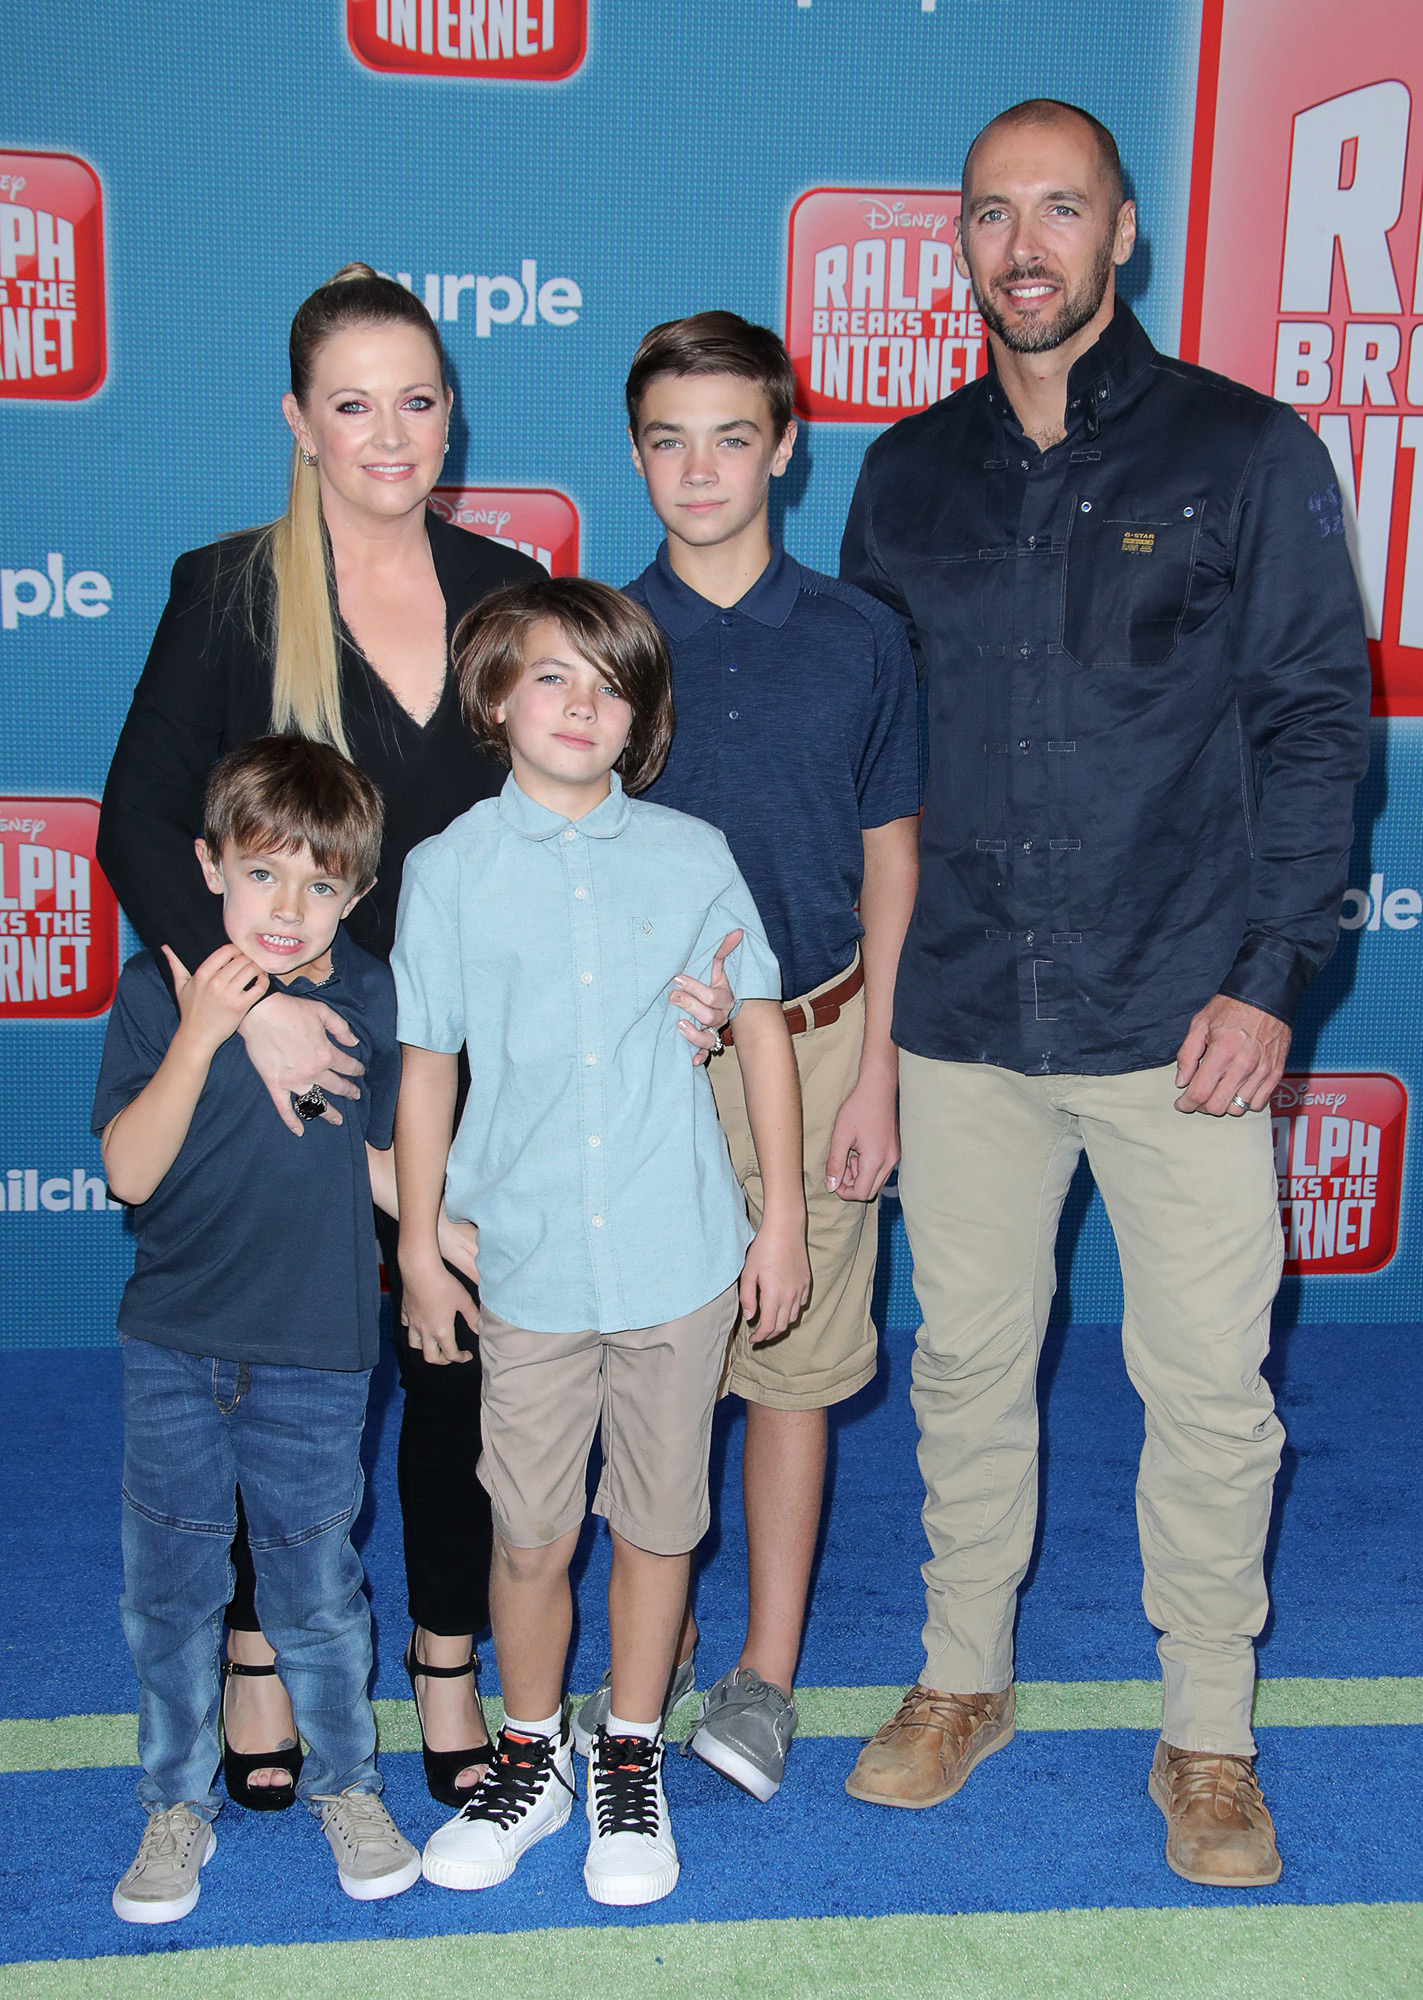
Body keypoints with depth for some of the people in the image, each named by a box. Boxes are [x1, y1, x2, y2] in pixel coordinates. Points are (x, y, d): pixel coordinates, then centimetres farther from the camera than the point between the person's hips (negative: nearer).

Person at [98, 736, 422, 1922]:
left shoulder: (370, 999, -3)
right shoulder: (159, 991, -8)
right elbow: (130, 1172, -15)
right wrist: (200, 1036, -23)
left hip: (313, 1351, 0)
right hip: (174, 1345, 0)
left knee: (316, 1586, 10)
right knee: (168, 1586, 10)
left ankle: (345, 1785, 33)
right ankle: (179, 1804, 30)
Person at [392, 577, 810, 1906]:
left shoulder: (693, 857, 1)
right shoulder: (448, 871, -1)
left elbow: (761, 1029, 7)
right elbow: (427, 1065, 5)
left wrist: (784, 1219, 5)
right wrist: (417, 1250, 6)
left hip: (679, 1259, 0)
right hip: (525, 1263, 0)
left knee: (658, 1522, 11)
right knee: (529, 1536, 9)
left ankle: (632, 1760, 31)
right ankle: (531, 1758, 32)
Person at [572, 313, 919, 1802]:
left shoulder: (860, 640, 0)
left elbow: (889, 866, 3)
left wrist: (873, 1075, -2)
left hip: (809, 1043, 0)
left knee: (791, 1361, 7)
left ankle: (767, 1668, 21)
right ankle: (656, 1633, 28)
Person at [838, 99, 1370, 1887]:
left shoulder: (1247, 453, 1)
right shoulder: (910, 474, 10)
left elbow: (1317, 722, -1)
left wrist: (1268, 977, -10)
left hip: (1181, 1018, -2)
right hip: (958, 1017, 3)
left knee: (1209, 1388, 3)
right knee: (965, 1361, 13)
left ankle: (1208, 1739, 22)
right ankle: (962, 1680, 32)